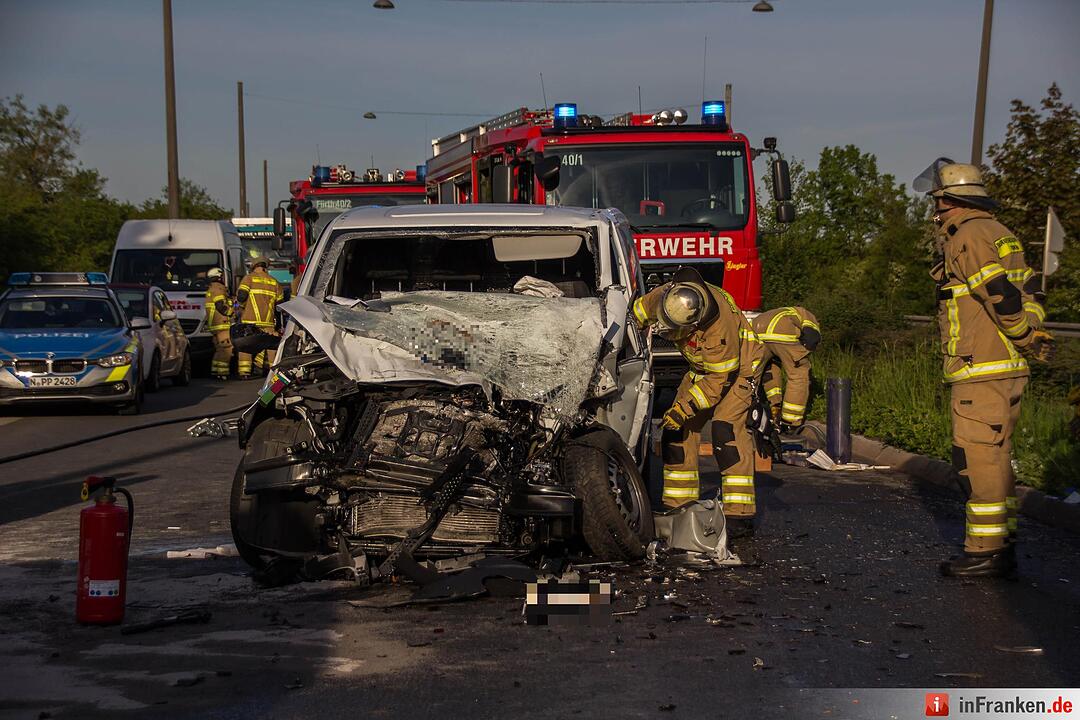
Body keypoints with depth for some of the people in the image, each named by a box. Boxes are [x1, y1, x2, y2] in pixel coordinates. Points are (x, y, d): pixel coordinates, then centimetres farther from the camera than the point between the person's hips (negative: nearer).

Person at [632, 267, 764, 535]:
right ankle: (679, 506, 10)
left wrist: (683, 408, -30)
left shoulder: (719, 327, -39)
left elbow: (719, 380, -30)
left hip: (737, 370, -7)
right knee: (677, 430, 1)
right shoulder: (667, 295, -22)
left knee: (725, 430, -23)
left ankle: (739, 516, -22)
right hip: (701, 369, 7)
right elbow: (636, 314, -1)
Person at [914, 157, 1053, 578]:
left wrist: (1029, 340, -8)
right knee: (994, 458, 14)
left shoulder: (968, 237, -12)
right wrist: (1034, 334, 9)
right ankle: (1001, 545, 20)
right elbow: (1027, 290, 18)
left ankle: (986, 552, -4)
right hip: (1005, 369, 10)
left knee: (978, 458, -7)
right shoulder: (995, 233, 20)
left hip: (981, 370, -10)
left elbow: (1002, 296, -19)